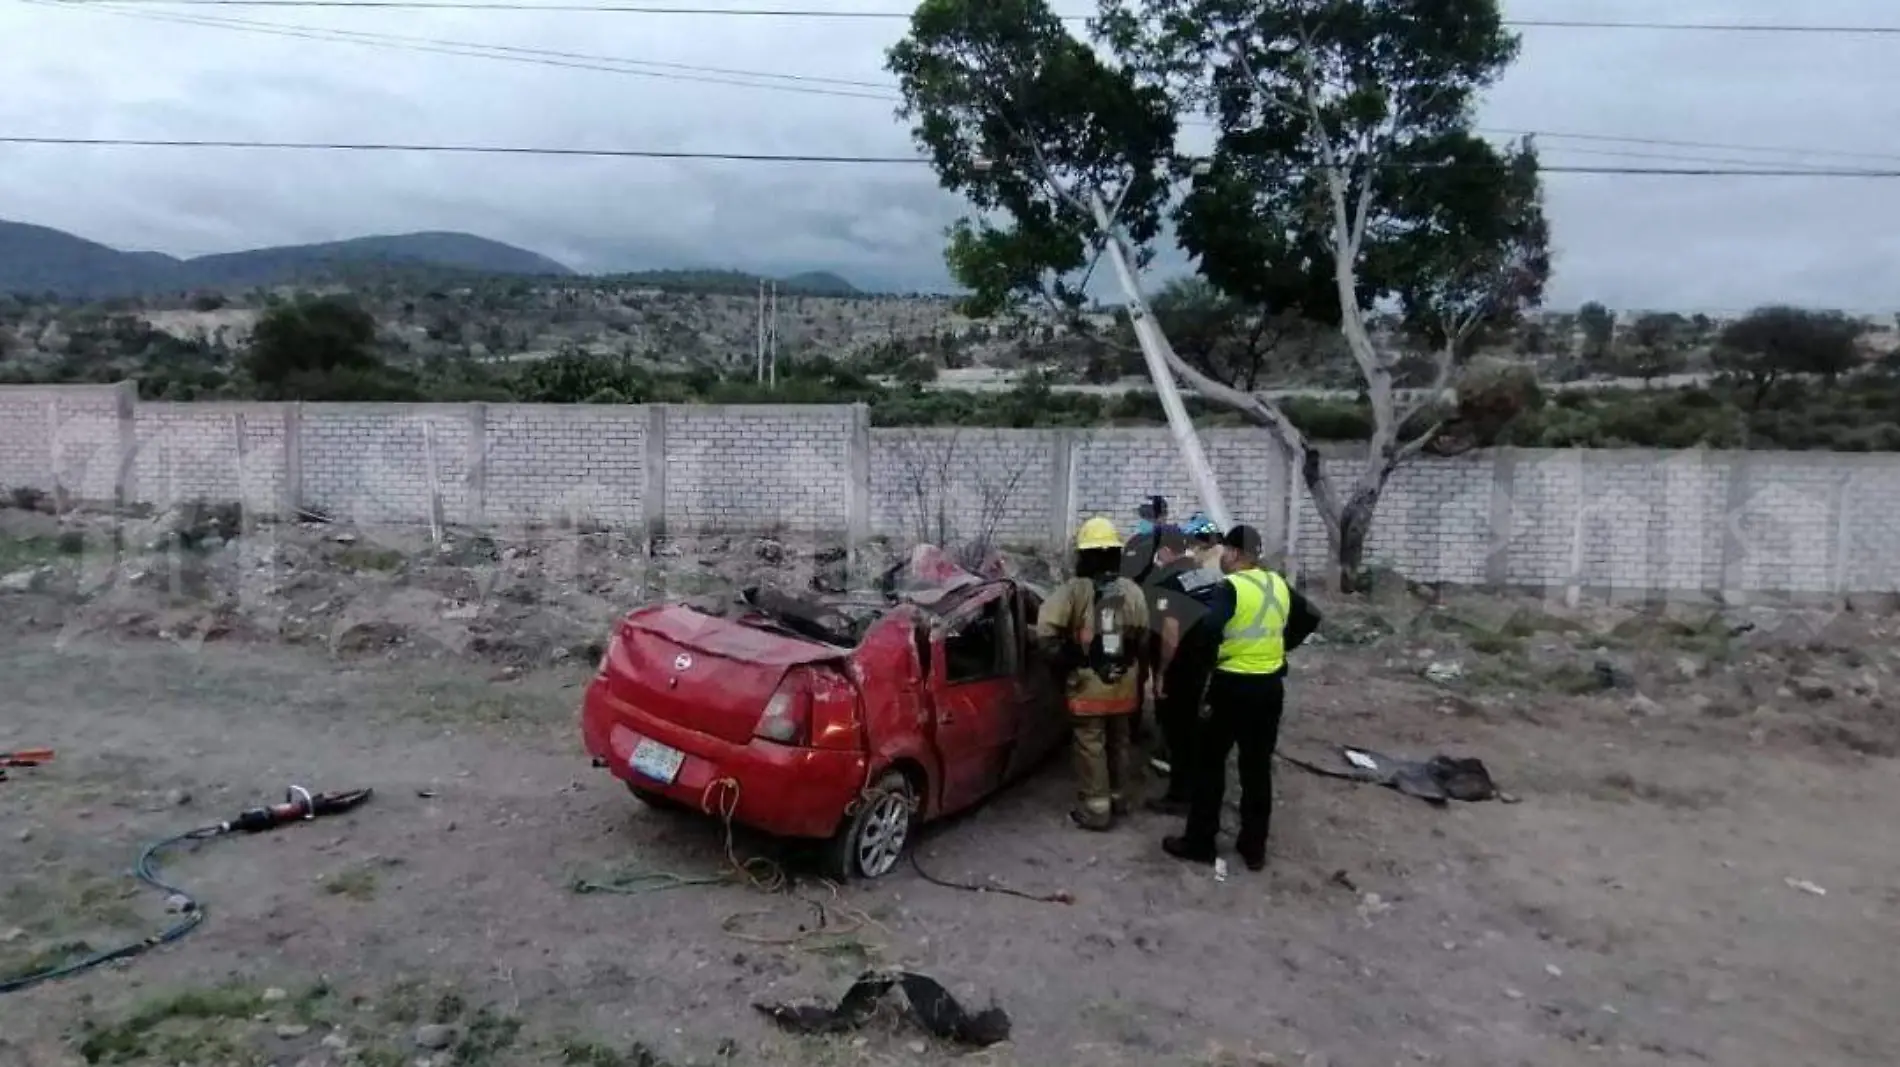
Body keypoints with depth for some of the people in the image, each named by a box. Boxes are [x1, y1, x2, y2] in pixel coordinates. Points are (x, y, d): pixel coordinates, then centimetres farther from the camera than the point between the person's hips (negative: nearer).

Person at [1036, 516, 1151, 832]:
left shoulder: (1074, 590, -13)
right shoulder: (1132, 591, 0)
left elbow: (1045, 629, -20)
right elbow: (1143, 634, 3)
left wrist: (1063, 659, -7)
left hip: (1088, 682, -5)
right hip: (1124, 681, 5)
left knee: (1091, 746, 4)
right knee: (1118, 742, 19)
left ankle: (1096, 808, 7)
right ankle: (1117, 797, 32)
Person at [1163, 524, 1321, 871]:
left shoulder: (1231, 587, -16)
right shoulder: (1279, 585, 7)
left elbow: (1206, 631, -30)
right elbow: (1311, 618, 20)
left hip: (1233, 687, -6)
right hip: (1270, 686, 6)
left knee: (1209, 764, 6)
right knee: (1258, 768, 13)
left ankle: (1199, 842, 12)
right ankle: (1254, 847, 20)